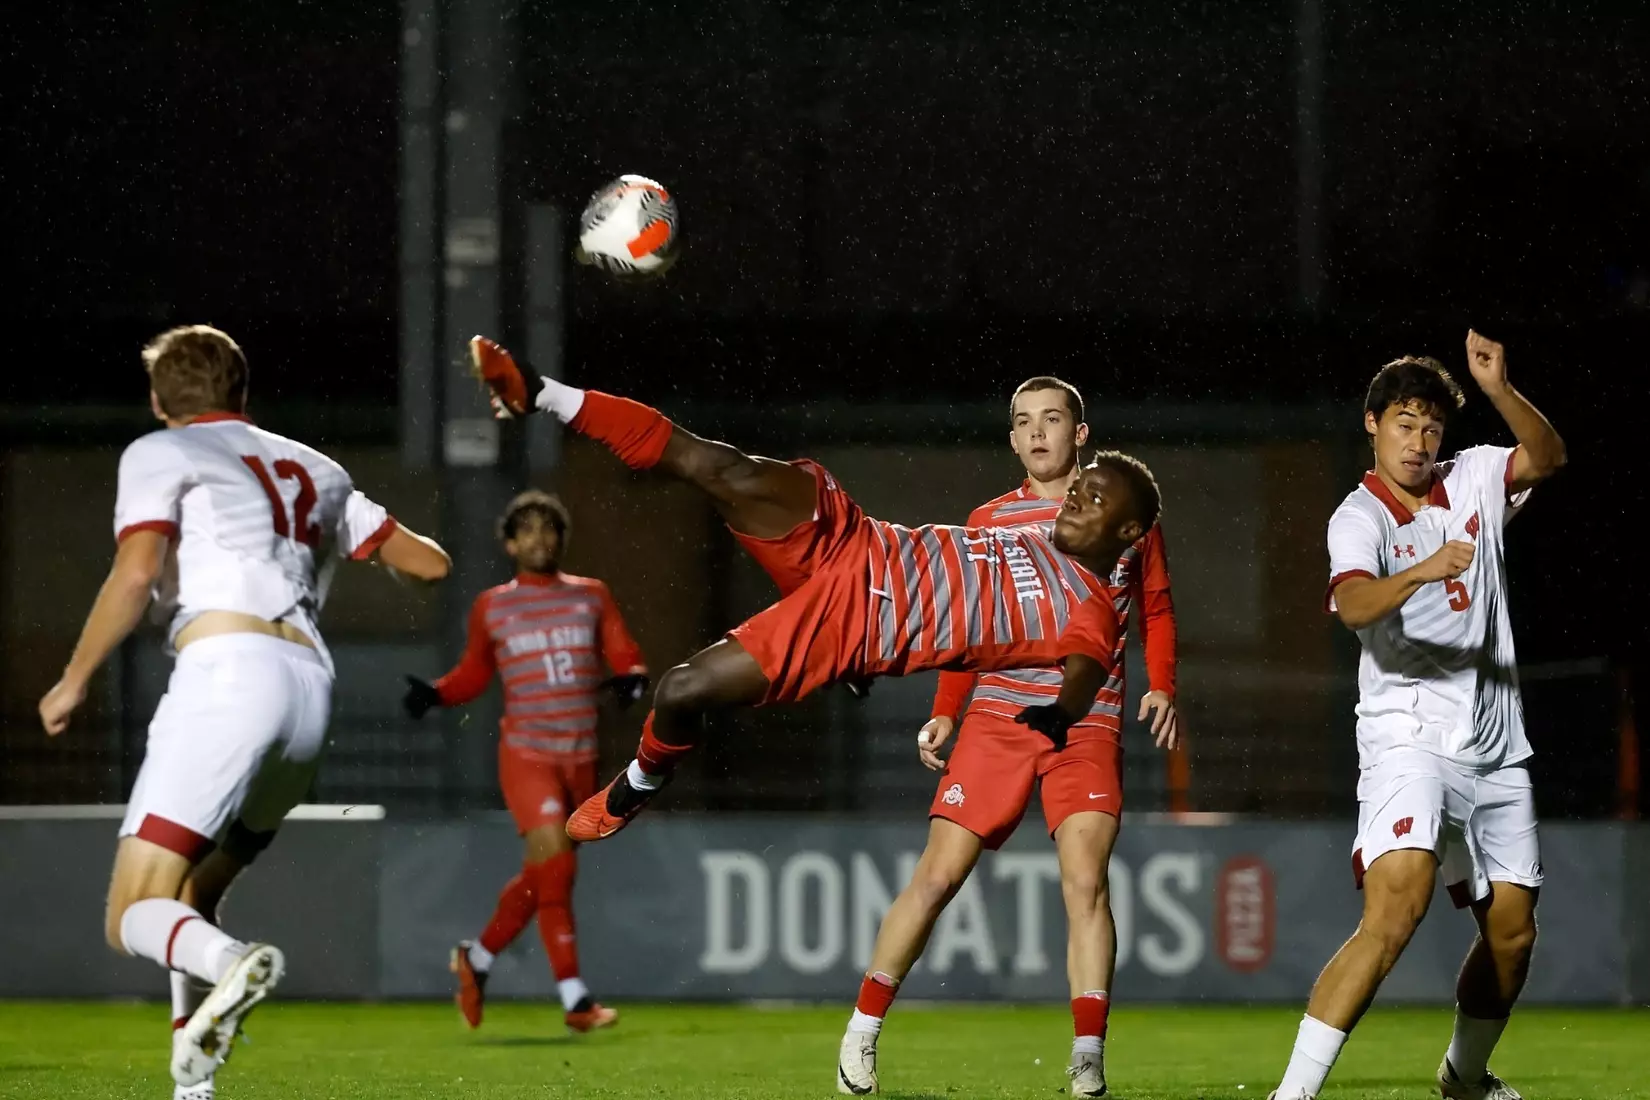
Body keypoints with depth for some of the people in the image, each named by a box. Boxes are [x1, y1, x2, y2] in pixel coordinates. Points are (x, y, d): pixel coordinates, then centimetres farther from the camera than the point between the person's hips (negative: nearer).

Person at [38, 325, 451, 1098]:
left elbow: (136, 574, -6)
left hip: (228, 669, -6)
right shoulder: (314, 469, 27)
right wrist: (396, 543, 53)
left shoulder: (160, 454, 10)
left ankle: (227, 963, -43)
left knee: (135, 918, -11)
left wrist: (74, 682, 3)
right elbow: (428, 564, 30)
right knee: (188, 901, 21)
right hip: (310, 688, 6)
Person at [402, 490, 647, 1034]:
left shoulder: (592, 596, 9)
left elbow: (625, 656, 8)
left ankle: (477, 957, 32)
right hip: (526, 752, -3)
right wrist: (434, 694, -4)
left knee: (543, 876, 9)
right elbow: (474, 673, 14)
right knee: (554, 867, -17)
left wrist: (630, 679, -14)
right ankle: (575, 999, -16)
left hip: (581, 758, 3)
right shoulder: (491, 607, 5)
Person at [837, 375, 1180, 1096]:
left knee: (1085, 880, -16)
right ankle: (862, 1033, 9)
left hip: (1088, 726, -1)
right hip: (996, 718, 1)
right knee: (937, 877, -4)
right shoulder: (990, 521, 10)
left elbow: (1156, 608, 17)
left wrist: (1161, 686, 1)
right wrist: (944, 713, 5)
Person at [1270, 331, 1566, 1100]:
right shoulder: (1359, 519, -8)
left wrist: (1499, 390, -23)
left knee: (1512, 932, 11)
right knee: (1397, 905, -26)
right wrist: (1422, 572, -47)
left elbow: (1546, 456, -6)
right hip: (1409, 739, -6)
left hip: (1496, 748, 6)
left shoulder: (1473, 482, 10)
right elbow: (1355, 603, -27)